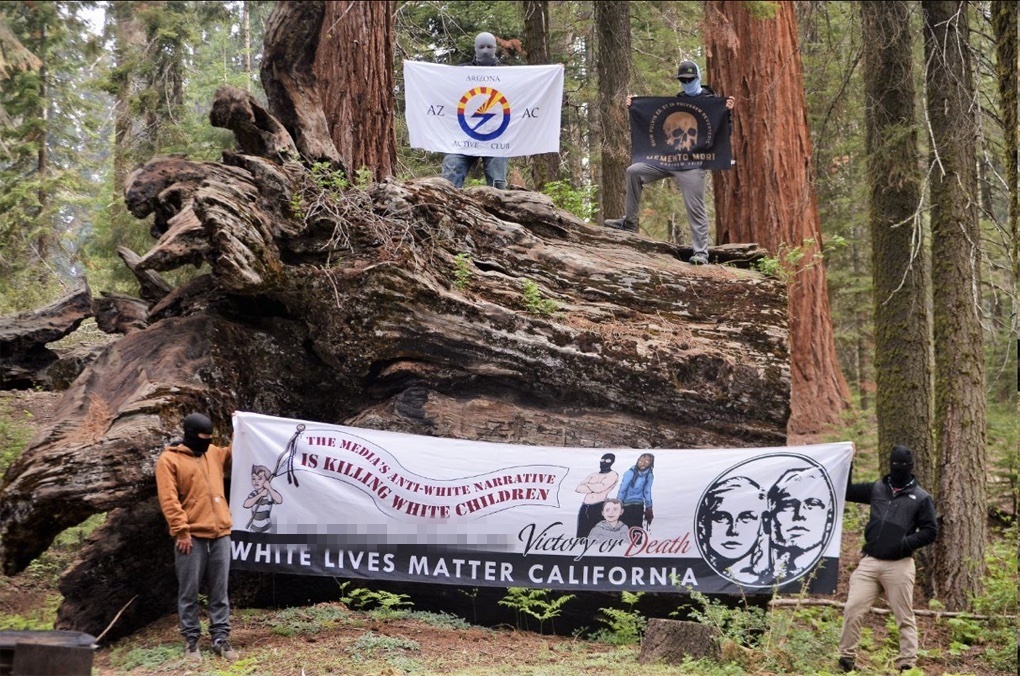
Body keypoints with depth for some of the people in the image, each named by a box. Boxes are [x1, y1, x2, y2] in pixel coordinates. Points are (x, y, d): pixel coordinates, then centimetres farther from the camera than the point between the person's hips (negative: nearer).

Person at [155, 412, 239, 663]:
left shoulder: (214, 453, 14)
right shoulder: (169, 459, -4)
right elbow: (168, 499, -10)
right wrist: (181, 531, -16)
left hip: (220, 533, 5)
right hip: (192, 536, -5)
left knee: (219, 591, 5)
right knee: (189, 592, 1)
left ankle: (221, 639, 8)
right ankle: (191, 641, 7)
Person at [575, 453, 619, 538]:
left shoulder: (613, 475, 3)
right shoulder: (593, 475, 20)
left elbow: (600, 488, -12)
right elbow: (579, 488, 7)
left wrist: (587, 485, 6)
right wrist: (593, 488, -7)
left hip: (599, 508, -6)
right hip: (585, 507, 6)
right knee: (581, 535, 6)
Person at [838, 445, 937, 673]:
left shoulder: (921, 498, 4)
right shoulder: (876, 489, 15)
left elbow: (930, 531, 1)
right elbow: (845, 491, 19)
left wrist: (905, 544, -12)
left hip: (899, 565, -3)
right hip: (869, 562, 3)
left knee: (904, 617, 0)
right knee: (853, 609, -4)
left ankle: (907, 665, 3)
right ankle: (846, 658, 5)